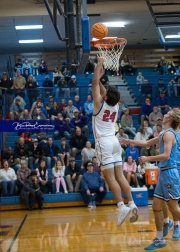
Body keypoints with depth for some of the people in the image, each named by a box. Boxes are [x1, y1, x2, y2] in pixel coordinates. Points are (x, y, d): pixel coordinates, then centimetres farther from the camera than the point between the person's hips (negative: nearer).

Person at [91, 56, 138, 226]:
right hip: (114, 141, 7)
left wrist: (99, 64, 1)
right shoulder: (115, 105, 7)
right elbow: (100, 86, 26)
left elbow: (94, 83, -5)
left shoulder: (100, 103, -9)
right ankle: (132, 204, 3)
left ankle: (122, 207, -16)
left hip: (104, 143, -7)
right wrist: (101, 77, 28)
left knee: (110, 177, -9)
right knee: (119, 176, 8)